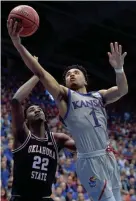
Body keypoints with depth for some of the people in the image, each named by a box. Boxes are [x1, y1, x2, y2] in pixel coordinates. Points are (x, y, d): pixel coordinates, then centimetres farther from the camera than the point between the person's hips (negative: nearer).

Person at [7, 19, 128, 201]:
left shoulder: (99, 96, 17)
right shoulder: (65, 95, 3)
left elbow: (122, 91, -1)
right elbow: (40, 73, -9)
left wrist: (119, 68, -21)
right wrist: (18, 44, -21)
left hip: (109, 156, 6)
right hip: (90, 160, -6)